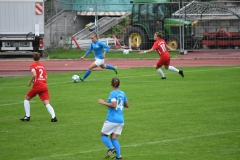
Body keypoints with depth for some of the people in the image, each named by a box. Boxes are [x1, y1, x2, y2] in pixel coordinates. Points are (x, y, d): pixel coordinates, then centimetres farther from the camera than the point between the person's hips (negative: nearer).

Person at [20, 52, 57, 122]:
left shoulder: (33, 66, 1)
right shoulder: (42, 66, 18)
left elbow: (34, 75, -16)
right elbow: (45, 77, 15)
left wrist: (30, 82, -2)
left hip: (37, 86, -4)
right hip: (44, 86, 4)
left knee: (26, 98, 18)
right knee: (47, 103, -2)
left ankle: (27, 116, 13)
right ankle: (53, 116, -25)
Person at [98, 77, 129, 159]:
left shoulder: (113, 93, -12)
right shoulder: (122, 93, 9)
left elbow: (113, 105, -24)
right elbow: (127, 105, 17)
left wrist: (103, 103, -12)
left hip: (112, 119, -7)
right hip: (121, 120, 7)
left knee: (103, 135, 9)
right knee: (114, 138, 10)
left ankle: (111, 148, -14)